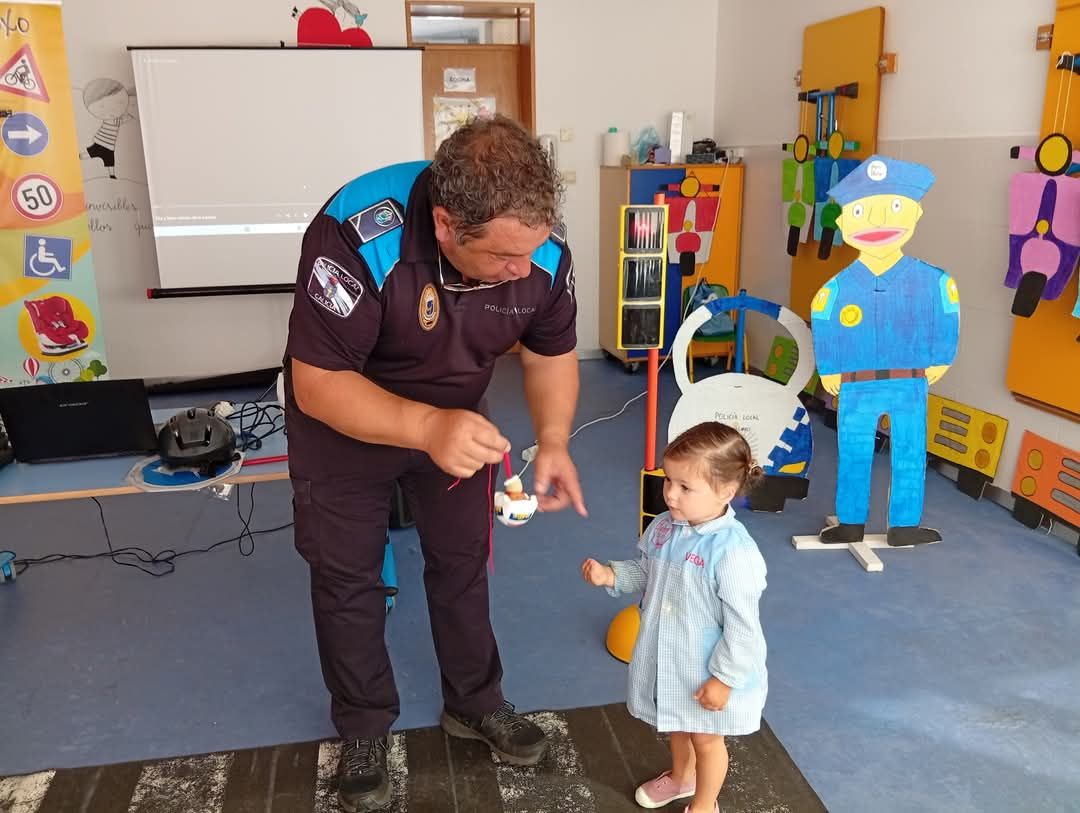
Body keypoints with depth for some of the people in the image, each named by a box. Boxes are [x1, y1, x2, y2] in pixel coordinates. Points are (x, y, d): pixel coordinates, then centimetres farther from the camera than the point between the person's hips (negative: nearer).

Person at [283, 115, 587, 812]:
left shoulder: (542, 251, -25)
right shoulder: (356, 238, -39)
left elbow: (550, 354, -8)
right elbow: (317, 384, -34)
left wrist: (554, 439, -24)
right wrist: (426, 428, -49)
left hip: (457, 415, 3)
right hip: (344, 419, -3)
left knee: (463, 560, 14)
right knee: (347, 577, 8)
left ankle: (476, 703, 37)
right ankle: (365, 730, 30)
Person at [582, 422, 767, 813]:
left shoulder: (733, 552, -33)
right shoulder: (665, 526, -11)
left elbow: (742, 626, -25)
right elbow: (644, 571, 7)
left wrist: (724, 679, -18)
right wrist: (610, 574, -11)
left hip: (708, 671, -7)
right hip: (666, 656, 7)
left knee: (706, 738, 20)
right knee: (677, 724, 32)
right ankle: (681, 776, 61)